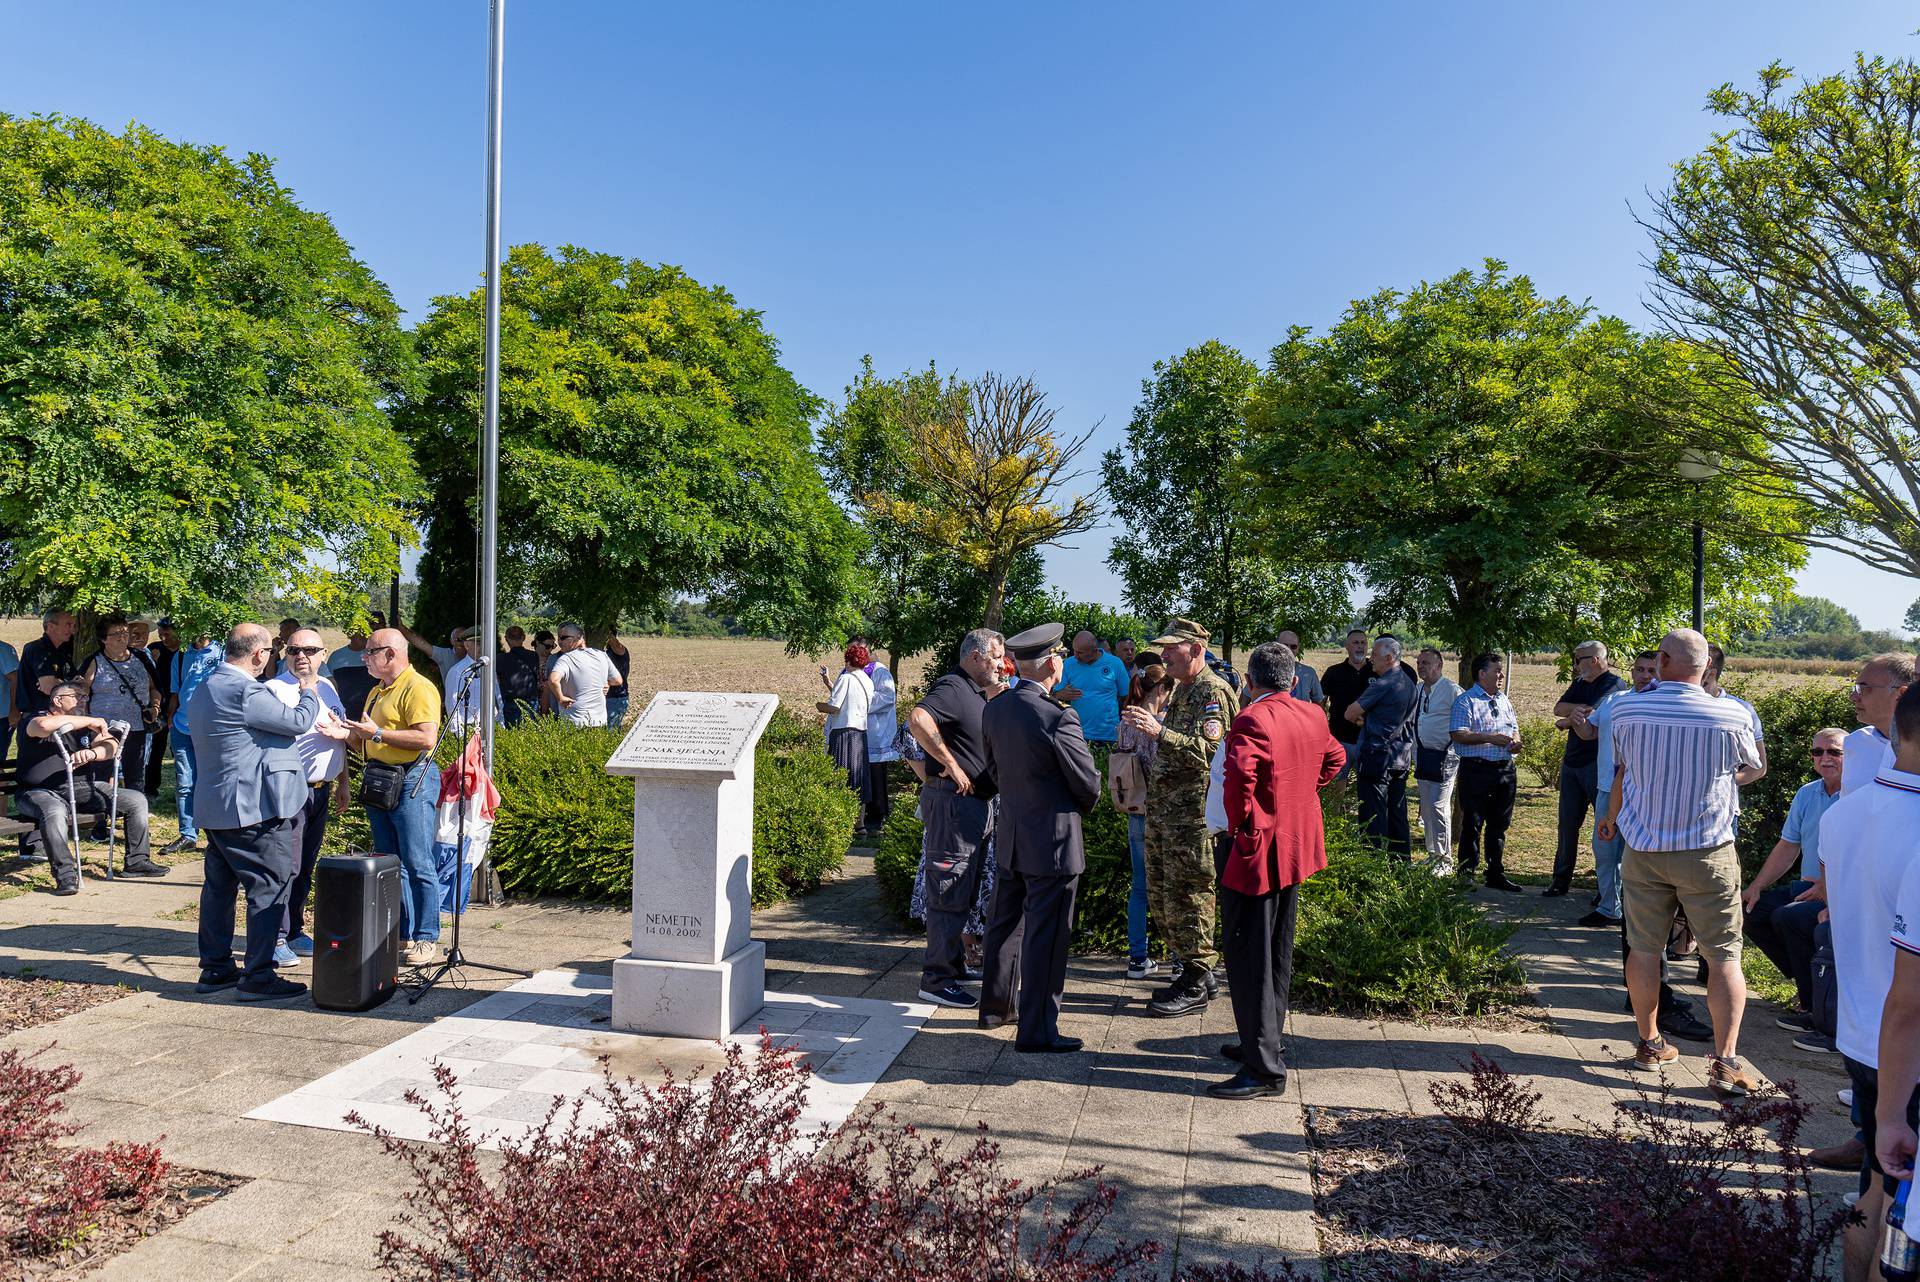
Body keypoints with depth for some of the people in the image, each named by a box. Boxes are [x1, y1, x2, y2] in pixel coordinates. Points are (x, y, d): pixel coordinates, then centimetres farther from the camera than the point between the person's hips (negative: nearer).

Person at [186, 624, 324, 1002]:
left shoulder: (204, 689, 14)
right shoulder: (245, 690, -19)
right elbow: (299, 722, -14)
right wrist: (308, 691, 4)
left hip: (214, 807, 11)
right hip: (253, 808, -11)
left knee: (219, 886, 16)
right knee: (270, 888, -5)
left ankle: (214, 969, 25)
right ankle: (257, 977, -2)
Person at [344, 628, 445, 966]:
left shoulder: (418, 688, -11)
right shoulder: (377, 691, 20)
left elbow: (426, 738, -23)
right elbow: (367, 738, 28)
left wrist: (378, 733, -19)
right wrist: (351, 734, 7)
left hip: (412, 781, -10)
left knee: (417, 864, -7)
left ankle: (426, 938, -1)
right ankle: (402, 934, 20)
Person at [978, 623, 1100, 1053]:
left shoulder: (994, 710, 0)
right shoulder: (1058, 718, -22)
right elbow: (1089, 783, -12)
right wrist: (1080, 808, 9)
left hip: (1010, 835, 8)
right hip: (1052, 840, -7)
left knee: (1006, 923, 21)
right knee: (1045, 937, 2)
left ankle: (996, 1005, 37)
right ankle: (1037, 1031, 12)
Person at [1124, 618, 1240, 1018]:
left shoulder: (1213, 693, -13)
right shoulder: (1181, 691, 18)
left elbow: (1207, 750, -26)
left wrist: (1160, 732, -32)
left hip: (1193, 813, -10)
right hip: (1162, 809, 10)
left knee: (1188, 897, -3)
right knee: (1159, 896, 15)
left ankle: (1195, 987, 8)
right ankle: (1197, 971, 27)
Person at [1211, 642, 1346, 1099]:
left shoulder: (1252, 721, -19)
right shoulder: (1313, 717, 7)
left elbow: (1239, 775, -35)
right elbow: (1335, 758, 26)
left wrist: (1243, 829, -22)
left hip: (1257, 852, -9)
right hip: (1297, 847, 9)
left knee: (1247, 956, -3)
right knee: (1277, 953, 19)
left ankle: (1264, 1069, -1)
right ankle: (1265, 1040, 33)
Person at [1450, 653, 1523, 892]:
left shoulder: (1504, 700, 17)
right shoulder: (1466, 701, -7)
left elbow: (1514, 727, 26)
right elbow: (1457, 734, -16)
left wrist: (1516, 739, 4)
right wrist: (1489, 738, -22)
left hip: (1505, 769, 7)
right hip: (1476, 769, -7)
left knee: (1499, 825, 13)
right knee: (1472, 825, -3)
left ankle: (1496, 874, 22)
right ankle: (1467, 875, 4)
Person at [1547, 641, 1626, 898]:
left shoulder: (1613, 684, -11)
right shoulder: (1580, 683, 15)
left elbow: (1588, 721, -22)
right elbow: (1558, 708, 2)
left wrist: (1566, 721, -7)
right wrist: (1577, 710, -15)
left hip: (1599, 764, -8)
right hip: (1572, 762, 8)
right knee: (1568, 824, 11)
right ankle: (1562, 880, 18)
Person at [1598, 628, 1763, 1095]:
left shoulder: (1626, 710, -7)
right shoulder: (1732, 716, -12)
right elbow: (1751, 769, 9)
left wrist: (1612, 816, 29)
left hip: (1643, 847, 2)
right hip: (1708, 851, -2)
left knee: (1644, 948, 12)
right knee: (1724, 955, 6)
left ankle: (1648, 1043, 23)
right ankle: (1725, 1062, 3)